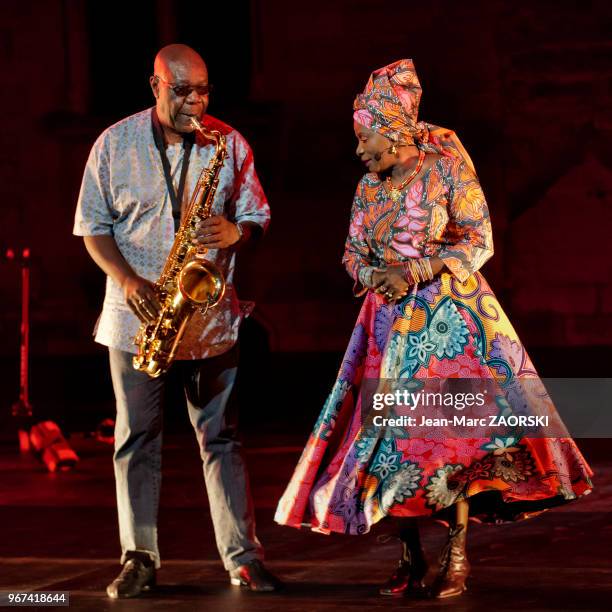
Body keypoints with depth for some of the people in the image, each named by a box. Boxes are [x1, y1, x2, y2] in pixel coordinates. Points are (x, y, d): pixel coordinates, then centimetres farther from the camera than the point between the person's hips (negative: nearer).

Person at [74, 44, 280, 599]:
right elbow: (92, 225, 3)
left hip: (210, 316, 0)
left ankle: (243, 558, 3)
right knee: (137, 439, 3)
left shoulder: (229, 144, 2)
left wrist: (236, 233, -15)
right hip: (137, 317, 0)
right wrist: (127, 279, -12)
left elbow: (258, 216, 8)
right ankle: (139, 559, 9)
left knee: (220, 438, 2)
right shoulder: (114, 145, 0)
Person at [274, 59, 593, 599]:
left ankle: (457, 556, -3)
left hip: (450, 316, -5)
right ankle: (411, 558, 7)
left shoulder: (446, 167, -5)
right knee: (393, 432, 0)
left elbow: (479, 241, -7)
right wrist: (371, 275, -8)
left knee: (455, 429, -10)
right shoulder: (369, 186, 11)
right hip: (390, 323, 5)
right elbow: (353, 253, 15)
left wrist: (417, 272, -16)